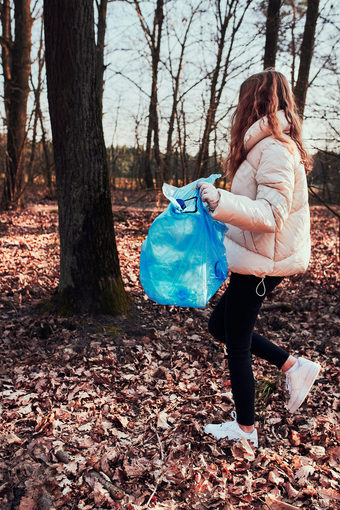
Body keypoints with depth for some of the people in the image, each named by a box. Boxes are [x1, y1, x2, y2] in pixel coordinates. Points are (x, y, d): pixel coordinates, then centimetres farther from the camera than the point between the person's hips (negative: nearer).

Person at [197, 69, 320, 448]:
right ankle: (294, 367, 20)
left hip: (261, 261, -10)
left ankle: (246, 429, 20)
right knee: (221, 325, 18)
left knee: (237, 342, 3)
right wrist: (221, 199, 27)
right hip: (258, 258, 10)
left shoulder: (274, 149, -19)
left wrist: (220, 201, -39)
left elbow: (271, 214, -27)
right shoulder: (269, 145, 13)